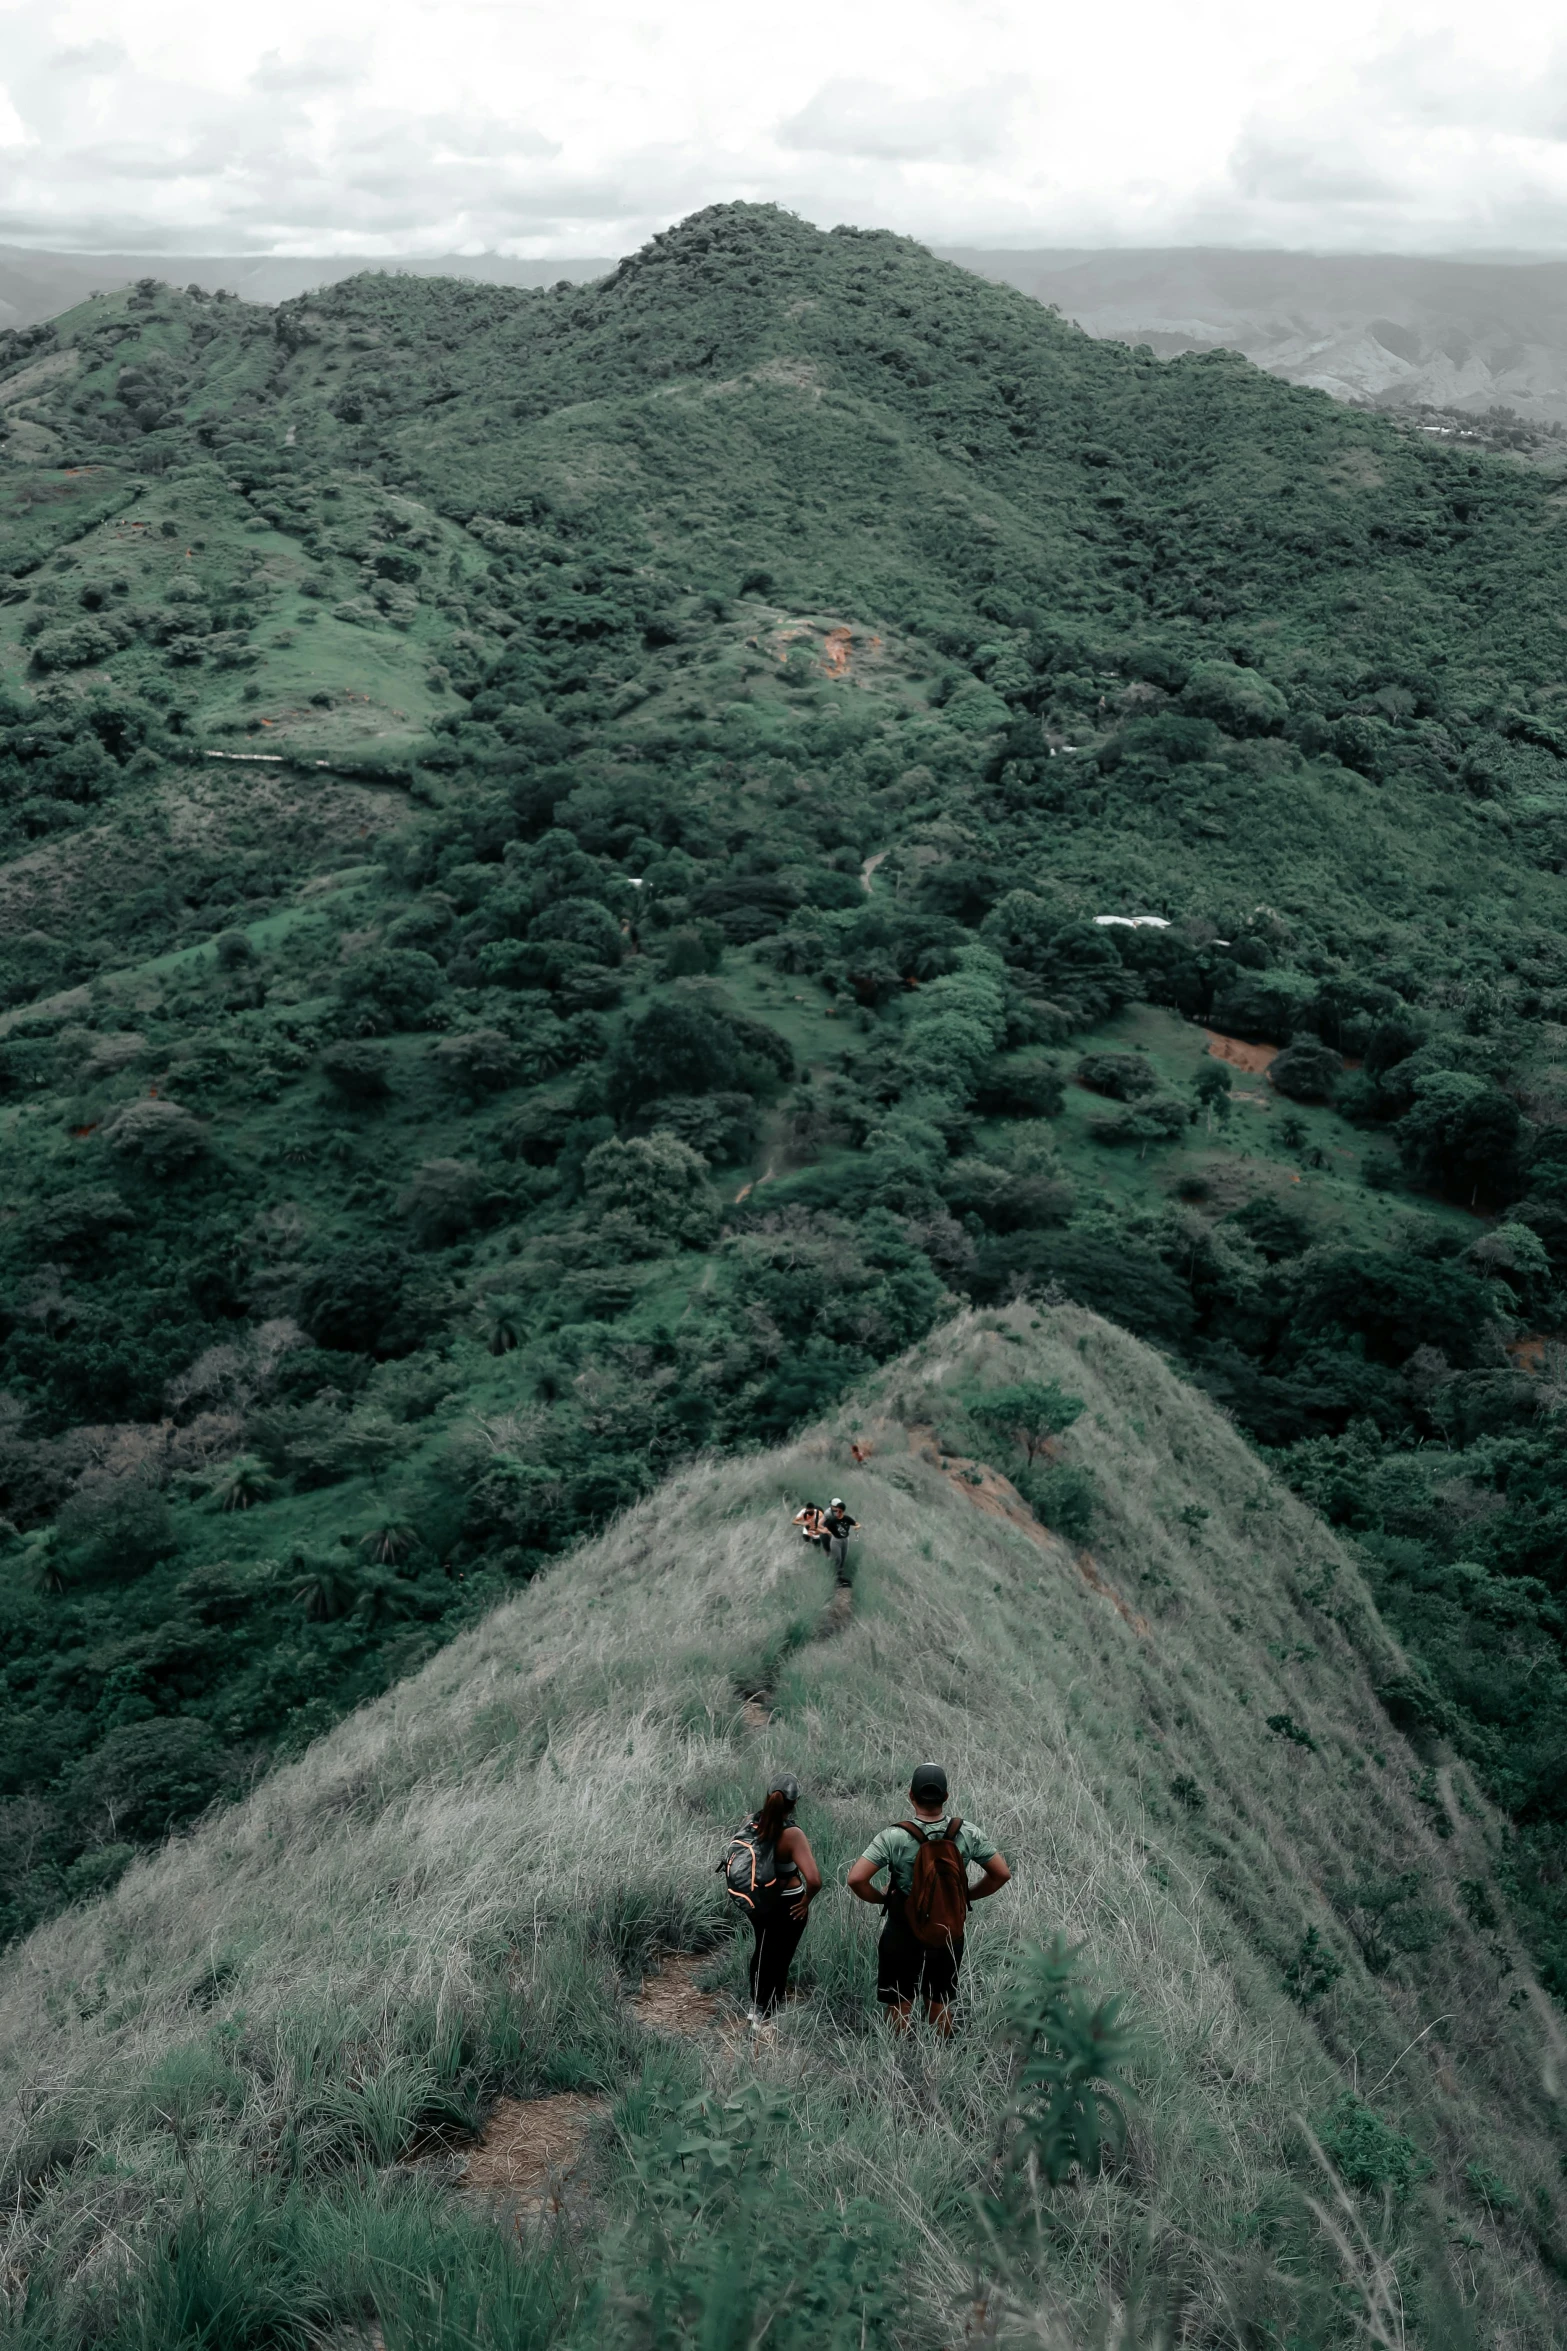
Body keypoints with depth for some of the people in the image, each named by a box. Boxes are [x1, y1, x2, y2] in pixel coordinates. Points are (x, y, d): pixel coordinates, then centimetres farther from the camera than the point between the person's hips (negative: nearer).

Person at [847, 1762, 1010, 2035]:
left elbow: (856, 1879, -26)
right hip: (949, 1935, 3)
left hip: (902, 1935, -3)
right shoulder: (968, 1834, -13)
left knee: (900, 2006, 13)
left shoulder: (894, 1837, -22)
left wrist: (881, 1898, -8)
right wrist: (966, 1895, 6)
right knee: (940, 2004, 20)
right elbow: (1001, 1874, -4)